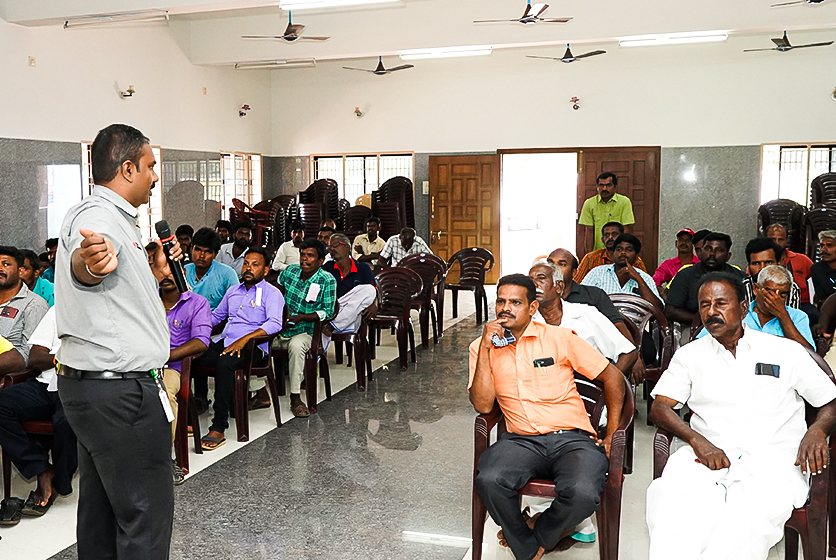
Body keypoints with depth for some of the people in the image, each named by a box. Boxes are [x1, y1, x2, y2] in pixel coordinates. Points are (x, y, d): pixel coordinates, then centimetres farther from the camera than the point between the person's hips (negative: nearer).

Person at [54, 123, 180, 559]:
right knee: (147, 508, -4)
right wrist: (89, 261, -60)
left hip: (92, 385, 11)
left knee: (102, 504, 19)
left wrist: (155, 274, 22)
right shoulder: (99, 215, -15)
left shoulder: (111, 216, 18)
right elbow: (80, 271, -40)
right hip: (120, 391, -11)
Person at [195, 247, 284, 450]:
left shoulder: (272, 293, 3)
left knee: (224, 362, -38)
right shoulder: (233, 291, 24)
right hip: (223, 343, 6)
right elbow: (216, 316, 35)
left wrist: (244, 339, -24)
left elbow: (274, 324, -13)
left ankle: (218, 428, -34)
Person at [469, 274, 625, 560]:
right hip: (521, 440, 1)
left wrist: (612, 435, 3)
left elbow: (612, 376, 7)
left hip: (572, 439, -1)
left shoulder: (559, 337, 2)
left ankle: (537, 532, 5)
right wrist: (485, 349, -11)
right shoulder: (482, 347, 7)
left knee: (582, 493, -31)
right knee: (488, 481, -31)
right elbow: (483, 405, -4)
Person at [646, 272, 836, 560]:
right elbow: (659, 408, 10)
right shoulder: (690, 355, 19)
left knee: (745, 522, -36)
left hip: (772, 459, -1)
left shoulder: (786, 351, 17)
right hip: (709, 455, 1)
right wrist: (698, 441, -9)